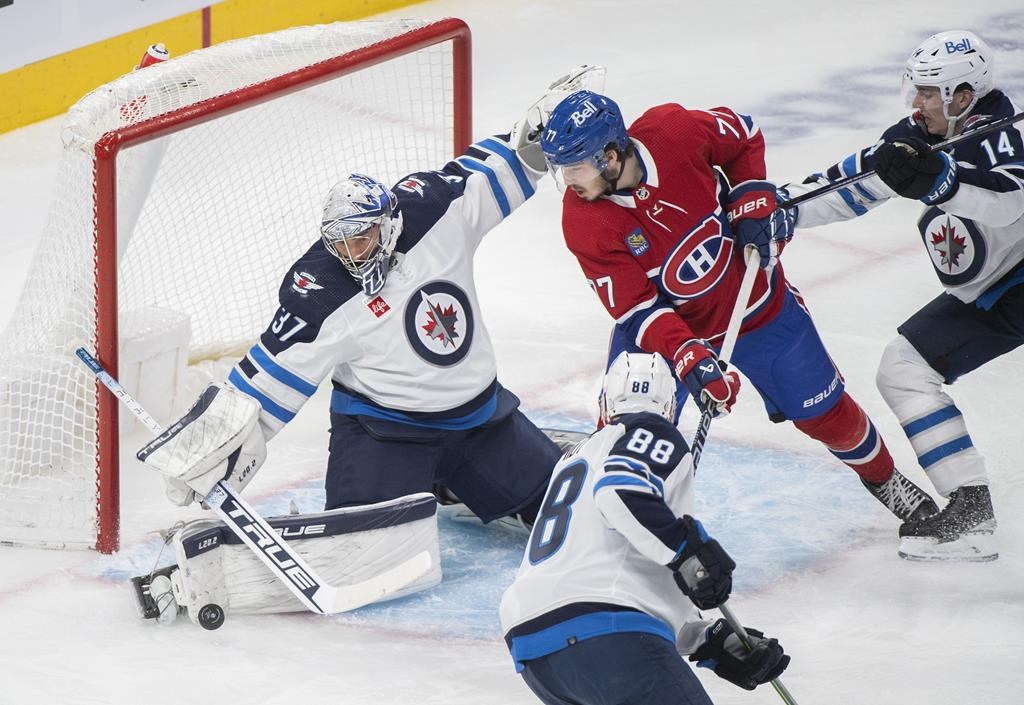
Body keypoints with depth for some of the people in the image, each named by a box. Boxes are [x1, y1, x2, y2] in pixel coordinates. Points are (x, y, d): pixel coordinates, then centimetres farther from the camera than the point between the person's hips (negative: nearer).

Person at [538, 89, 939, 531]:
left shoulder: (674, 132, -27)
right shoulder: (583, 223, -27)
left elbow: (744, 137, -4)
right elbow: (636, 309, -27)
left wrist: (753, 201, -14)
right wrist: (688, 359, -40)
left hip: (756, 304, 1)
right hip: (663, 327, -1)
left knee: (823, 411, 11)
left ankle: (882, 477, 38)